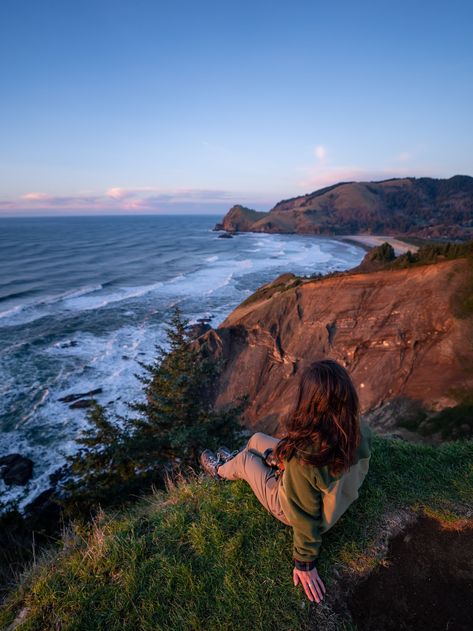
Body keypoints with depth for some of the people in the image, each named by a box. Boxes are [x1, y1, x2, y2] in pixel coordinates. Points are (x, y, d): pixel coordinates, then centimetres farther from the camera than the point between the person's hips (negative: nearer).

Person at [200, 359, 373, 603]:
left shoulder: (302, 456, -43)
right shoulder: (361, 430, -24)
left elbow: (305, 516, -28)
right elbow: (360, 472, -1)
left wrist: (304, 563, -9)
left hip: (289, 507, -5)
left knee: (244, 459, 16)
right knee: (256, 439, 17)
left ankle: (221, 471, 52)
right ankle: (233, 460, 52)